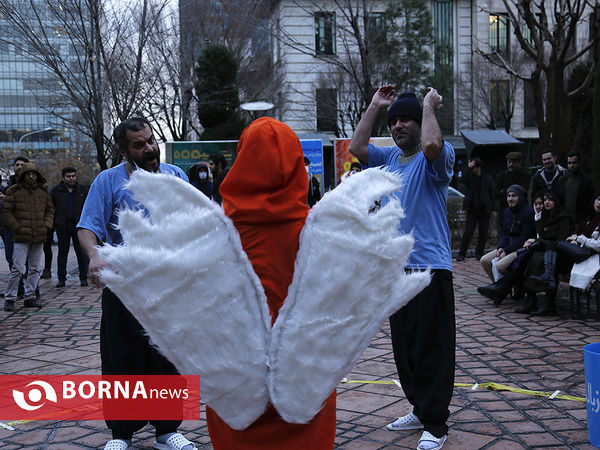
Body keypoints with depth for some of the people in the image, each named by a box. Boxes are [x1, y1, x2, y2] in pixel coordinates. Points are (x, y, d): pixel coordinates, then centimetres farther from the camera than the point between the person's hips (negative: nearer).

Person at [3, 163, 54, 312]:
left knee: (35, 268, 9)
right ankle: (9, 298, 4)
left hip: (39, 237, 5)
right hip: (21, 238, -5)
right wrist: (18, 228, -10)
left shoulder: (43, 190, 10)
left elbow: (50, 210, 17)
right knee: (18, 269, -8)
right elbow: (8, 212, -2)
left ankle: (29, 297, 20)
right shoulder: (13, 191, -2)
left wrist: (47, 225, 3)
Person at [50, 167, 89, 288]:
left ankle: (83, 278, 7)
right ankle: (61, 279, 12)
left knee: (81, 252, 1)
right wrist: (53, 222, -2)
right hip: (62, 226, 0)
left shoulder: (83, 190, 8)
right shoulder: (56, 191, 6)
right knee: (62, 252, 6)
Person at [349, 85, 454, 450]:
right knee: (404, 347, 16)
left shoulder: (435, 158, -6)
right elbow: (357, 147, 7)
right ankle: (420, 411, 30)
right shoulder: (390, 157, 15)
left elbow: (432, 144, -28)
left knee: (433, 348, -2)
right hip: (396, 267, 8)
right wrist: (375, 106, 9)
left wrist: (429, 106, -11)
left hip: (431, 268, -8)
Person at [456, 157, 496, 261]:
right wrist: (469, 168, -18)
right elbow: (463, 180, -19)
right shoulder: (470, 176, 5)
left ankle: (479, 253, 17)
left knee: (483, 233, 4)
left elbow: (492, 194, 8)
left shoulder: (488, 178, 6)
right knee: (468, 232, -6)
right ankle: (462, 254, 0)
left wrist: (493, 209, 4)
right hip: (472, 209, -1)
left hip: (484, 209, 1)